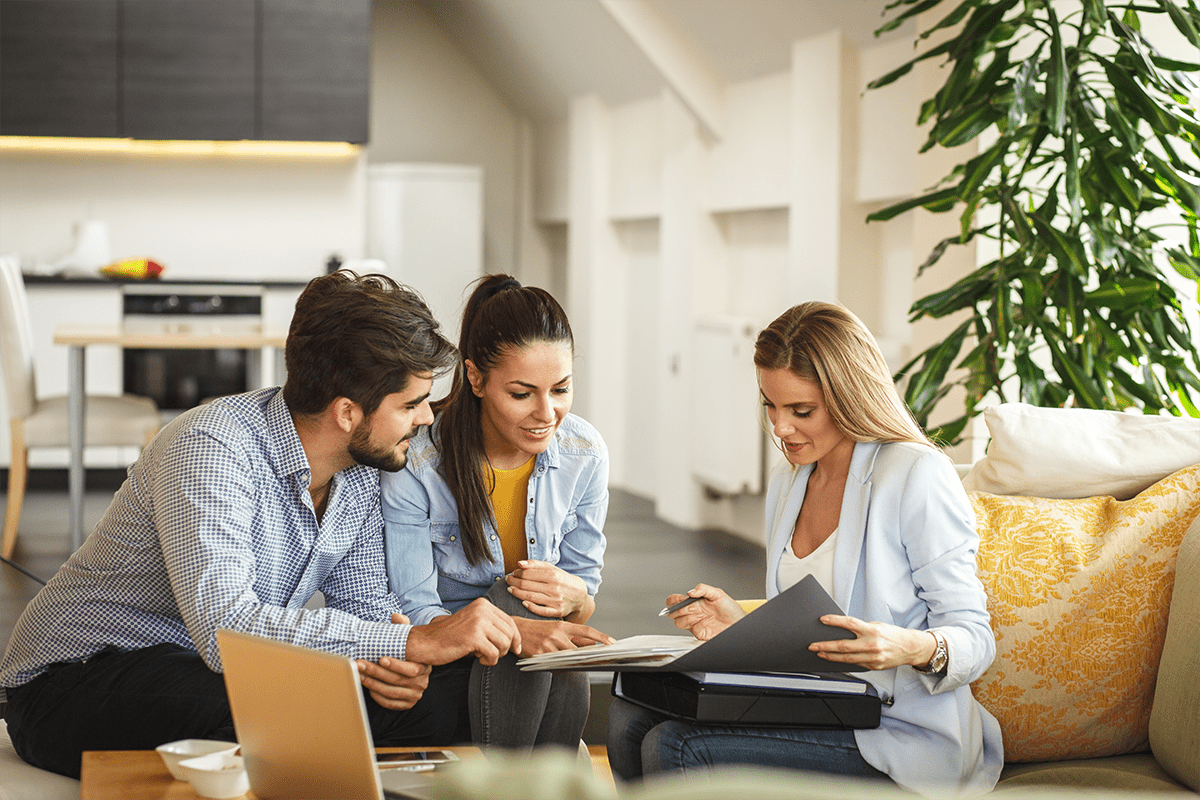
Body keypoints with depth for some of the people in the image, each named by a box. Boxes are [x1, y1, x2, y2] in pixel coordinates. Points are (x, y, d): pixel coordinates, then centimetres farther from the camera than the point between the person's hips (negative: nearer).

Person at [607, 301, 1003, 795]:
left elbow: (974, 637, -10)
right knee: (630, 717, -11)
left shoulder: (918, 476, -11)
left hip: (899, 735, -7)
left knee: (674, 749, -22)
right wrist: (743, 626, 3)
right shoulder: (786, 483, 14)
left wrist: (915, 648, -32)